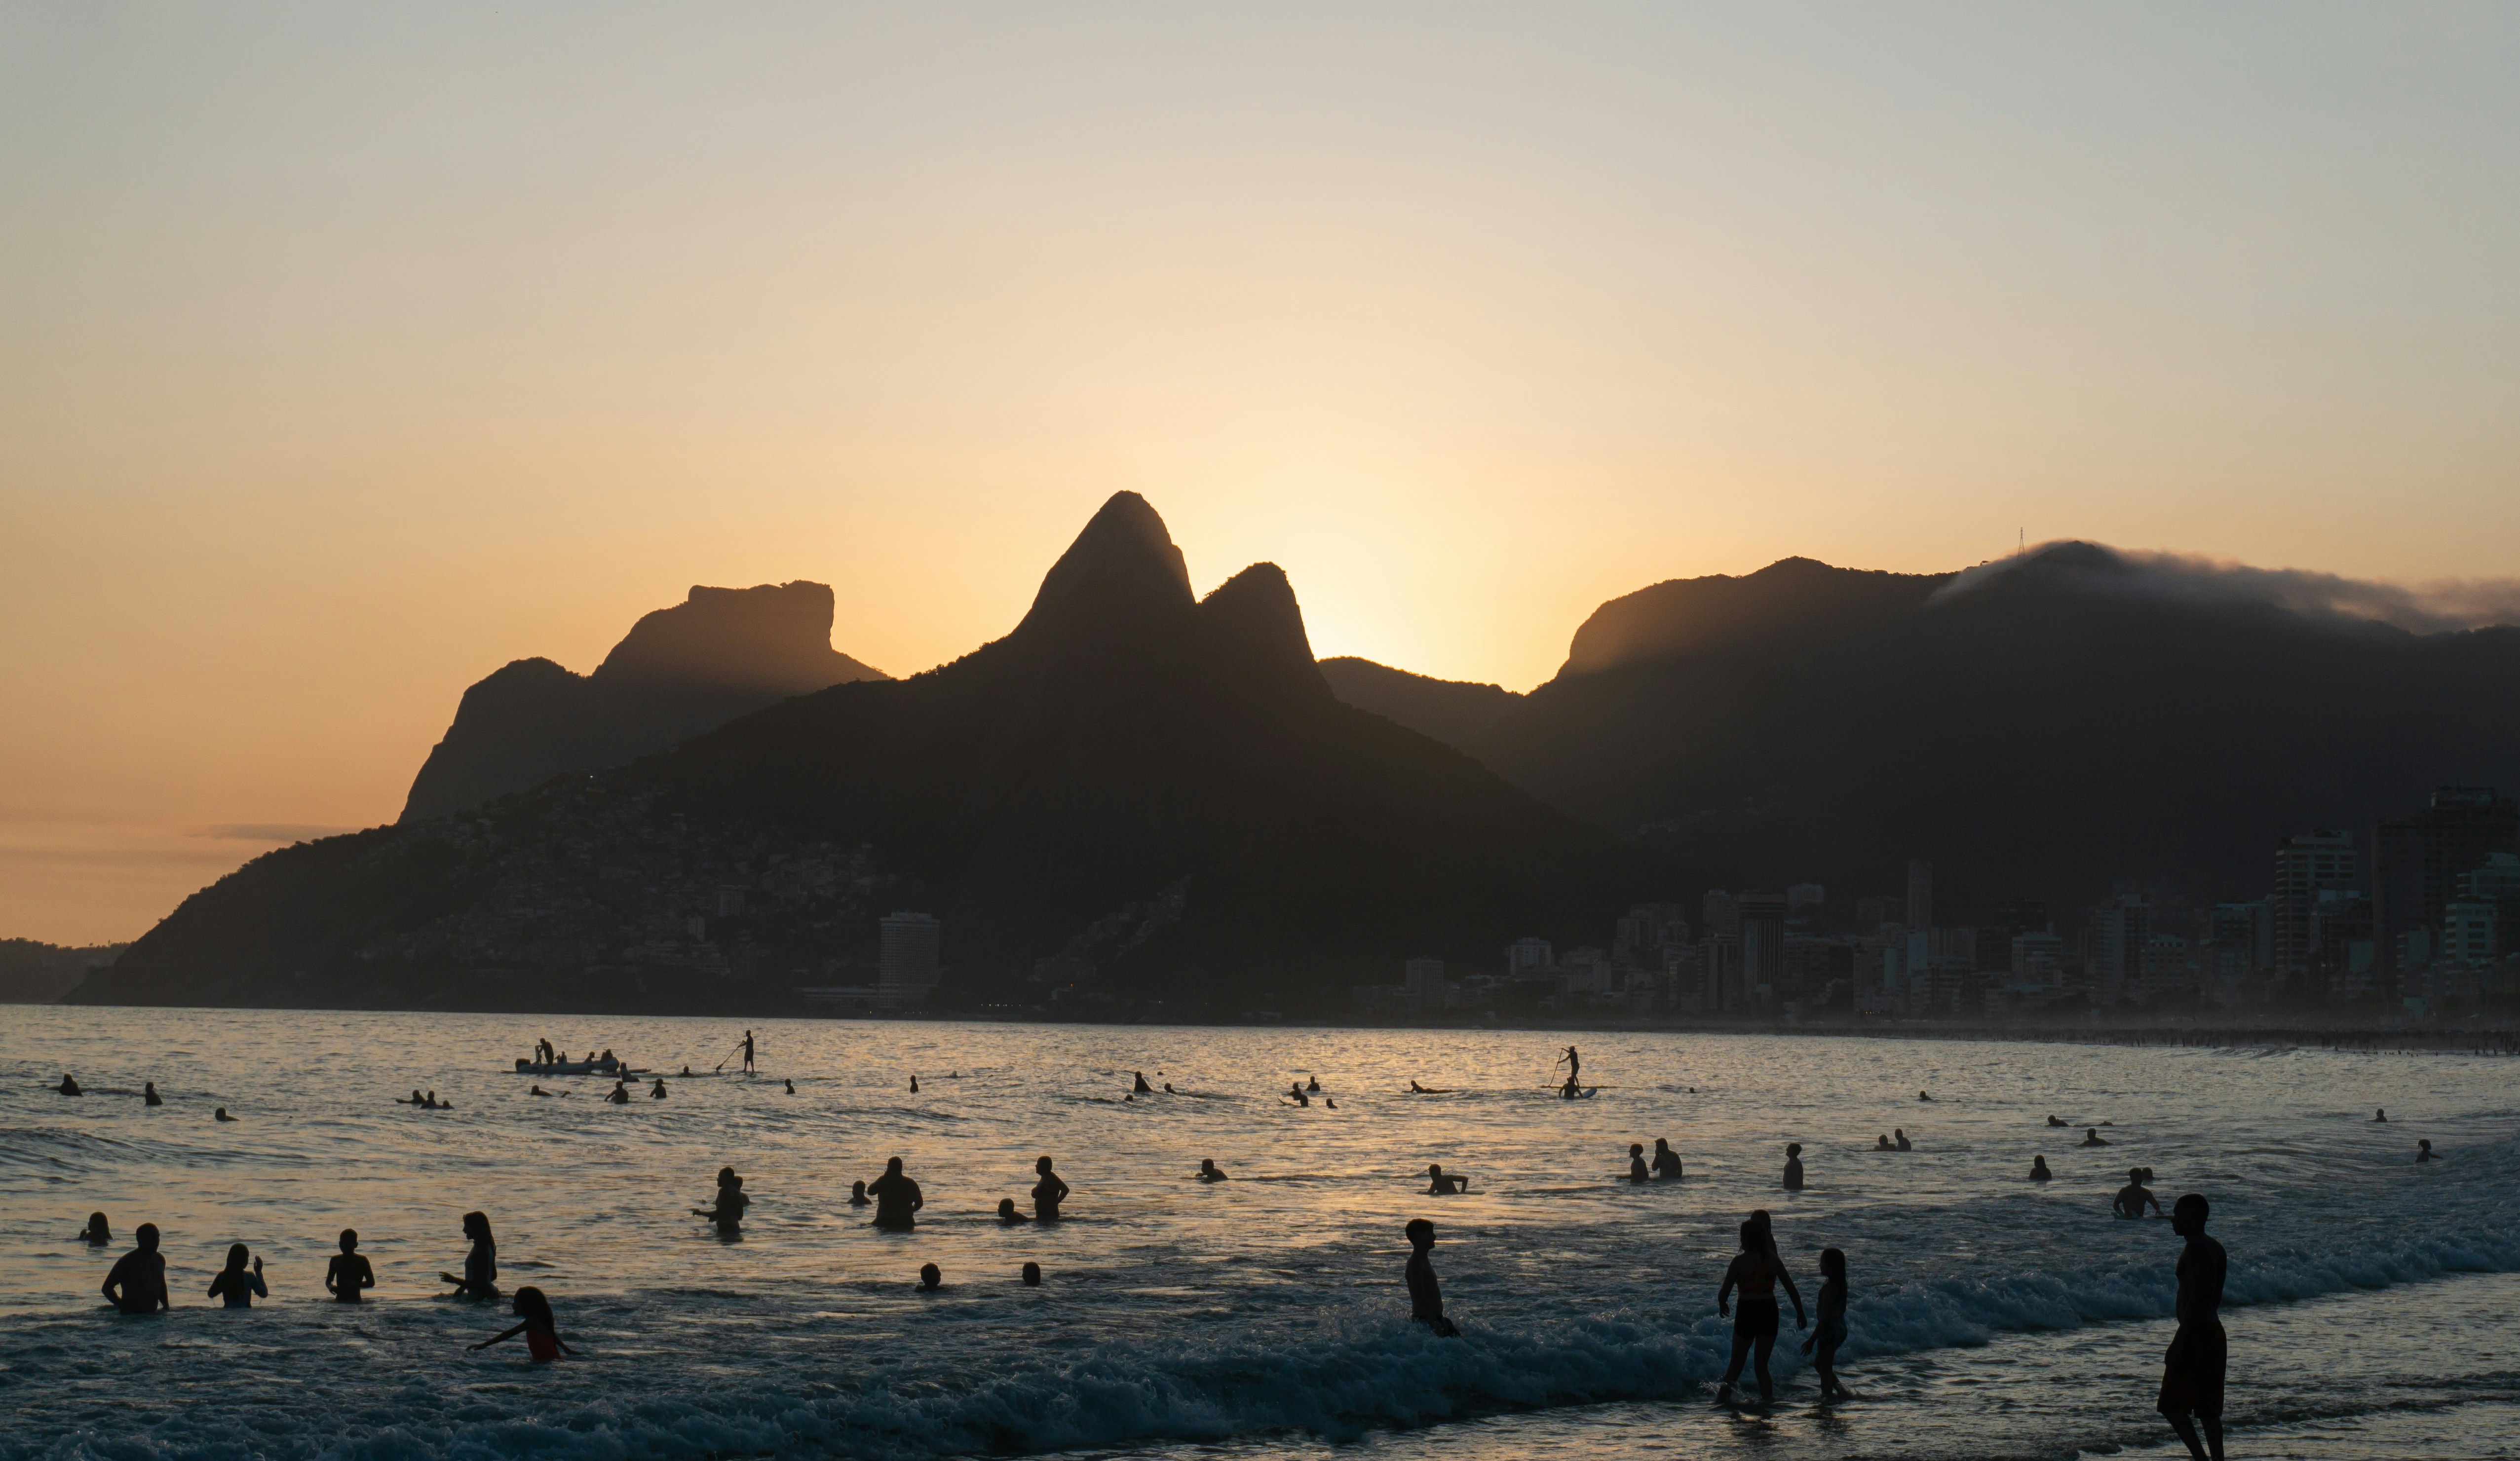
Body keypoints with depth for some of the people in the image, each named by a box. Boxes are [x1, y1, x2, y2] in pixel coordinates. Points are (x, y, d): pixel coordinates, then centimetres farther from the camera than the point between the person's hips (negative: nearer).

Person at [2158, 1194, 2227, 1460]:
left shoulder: (2196, 1251, -17)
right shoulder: (2216, 1249, 13)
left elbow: (2195, 1300, -22)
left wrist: (2178, 1343, -22)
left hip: (2196, 1337, -10)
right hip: (2215, 1334, 10)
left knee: (2172, 1403, -5)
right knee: (2208, 1408, 11)